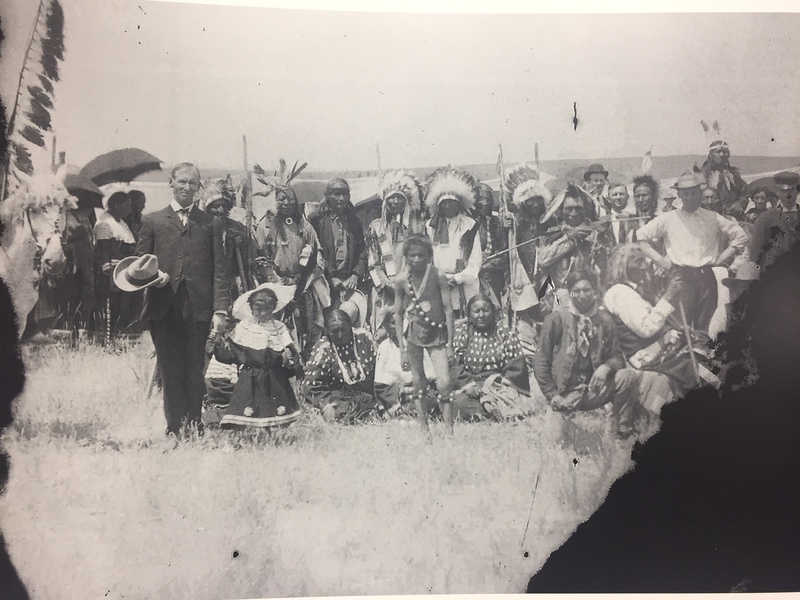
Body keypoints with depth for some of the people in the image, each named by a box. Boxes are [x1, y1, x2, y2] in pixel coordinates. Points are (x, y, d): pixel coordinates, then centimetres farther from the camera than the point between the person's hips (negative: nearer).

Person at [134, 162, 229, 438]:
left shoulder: (211, 224, 11)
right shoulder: (151, 221, 13)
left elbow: (219, 270, 5)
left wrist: (220, 309, -4)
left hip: (198, 309, 0)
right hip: (163, 308, 1)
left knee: (194, 371, 4)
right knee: (170, 372, 3)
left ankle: (194, 425, 14)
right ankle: (175, 427, 11)